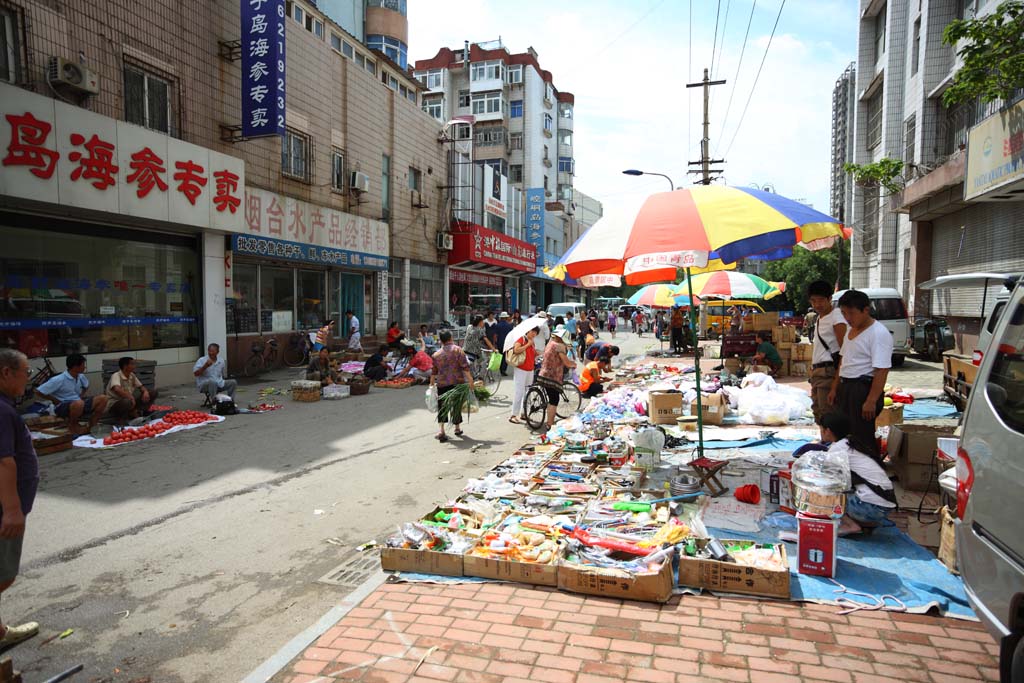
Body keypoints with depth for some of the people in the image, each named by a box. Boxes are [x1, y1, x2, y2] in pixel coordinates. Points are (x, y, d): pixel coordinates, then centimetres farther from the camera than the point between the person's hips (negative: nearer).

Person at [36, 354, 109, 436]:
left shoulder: (80, 376, 3)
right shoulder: (59, 380, -17)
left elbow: (86, 386, 26)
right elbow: (39, 391, -14)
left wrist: (82, 396, 9)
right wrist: (57, 401, -9)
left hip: (79, 403, 7)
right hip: (62, 407, -7)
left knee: (102, 398, -11)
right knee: (79, 403, -40)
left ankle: (91, 426, -5)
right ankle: (72, 426, -11)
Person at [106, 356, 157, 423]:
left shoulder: (132, 375, 3)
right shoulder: (116, 376, -20)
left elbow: (141, 386, 11)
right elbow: (117, 389, -40)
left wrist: (146, 392, -13)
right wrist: (130, 397, -45)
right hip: (115, 405, -7)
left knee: (153, 392, -3)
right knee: (128, 402, -44)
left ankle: (139, 412, -8)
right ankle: (121, 418, -13)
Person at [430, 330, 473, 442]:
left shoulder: (436, 355, 8)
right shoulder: (457, 350, -2)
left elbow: (433, 372, 13)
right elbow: (465, 367, -11)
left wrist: (432, 385, 23)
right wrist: (470, 379, -9)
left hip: (442, 384, 2)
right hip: (457, 383, -2)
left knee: (442, 407, 6)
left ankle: (440, 430, -7)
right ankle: (457, 428, 26)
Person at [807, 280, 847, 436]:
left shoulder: (836, 318, -11)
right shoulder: (817, 318, 16)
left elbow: (844, 348, -17)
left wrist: (839, 375, -22)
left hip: (828, 370, -10)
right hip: (817, 370, 10)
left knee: (827, 413, -9)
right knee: (818, 410, 16)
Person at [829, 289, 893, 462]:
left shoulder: (879, 333, -15)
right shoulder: (851, 329, 13)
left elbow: (881, 371, -21)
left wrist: (871, 401, -24)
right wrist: (835, 388, 19)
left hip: (864, 388, -9)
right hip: (845, 387, 9)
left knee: (862, 439, -5)